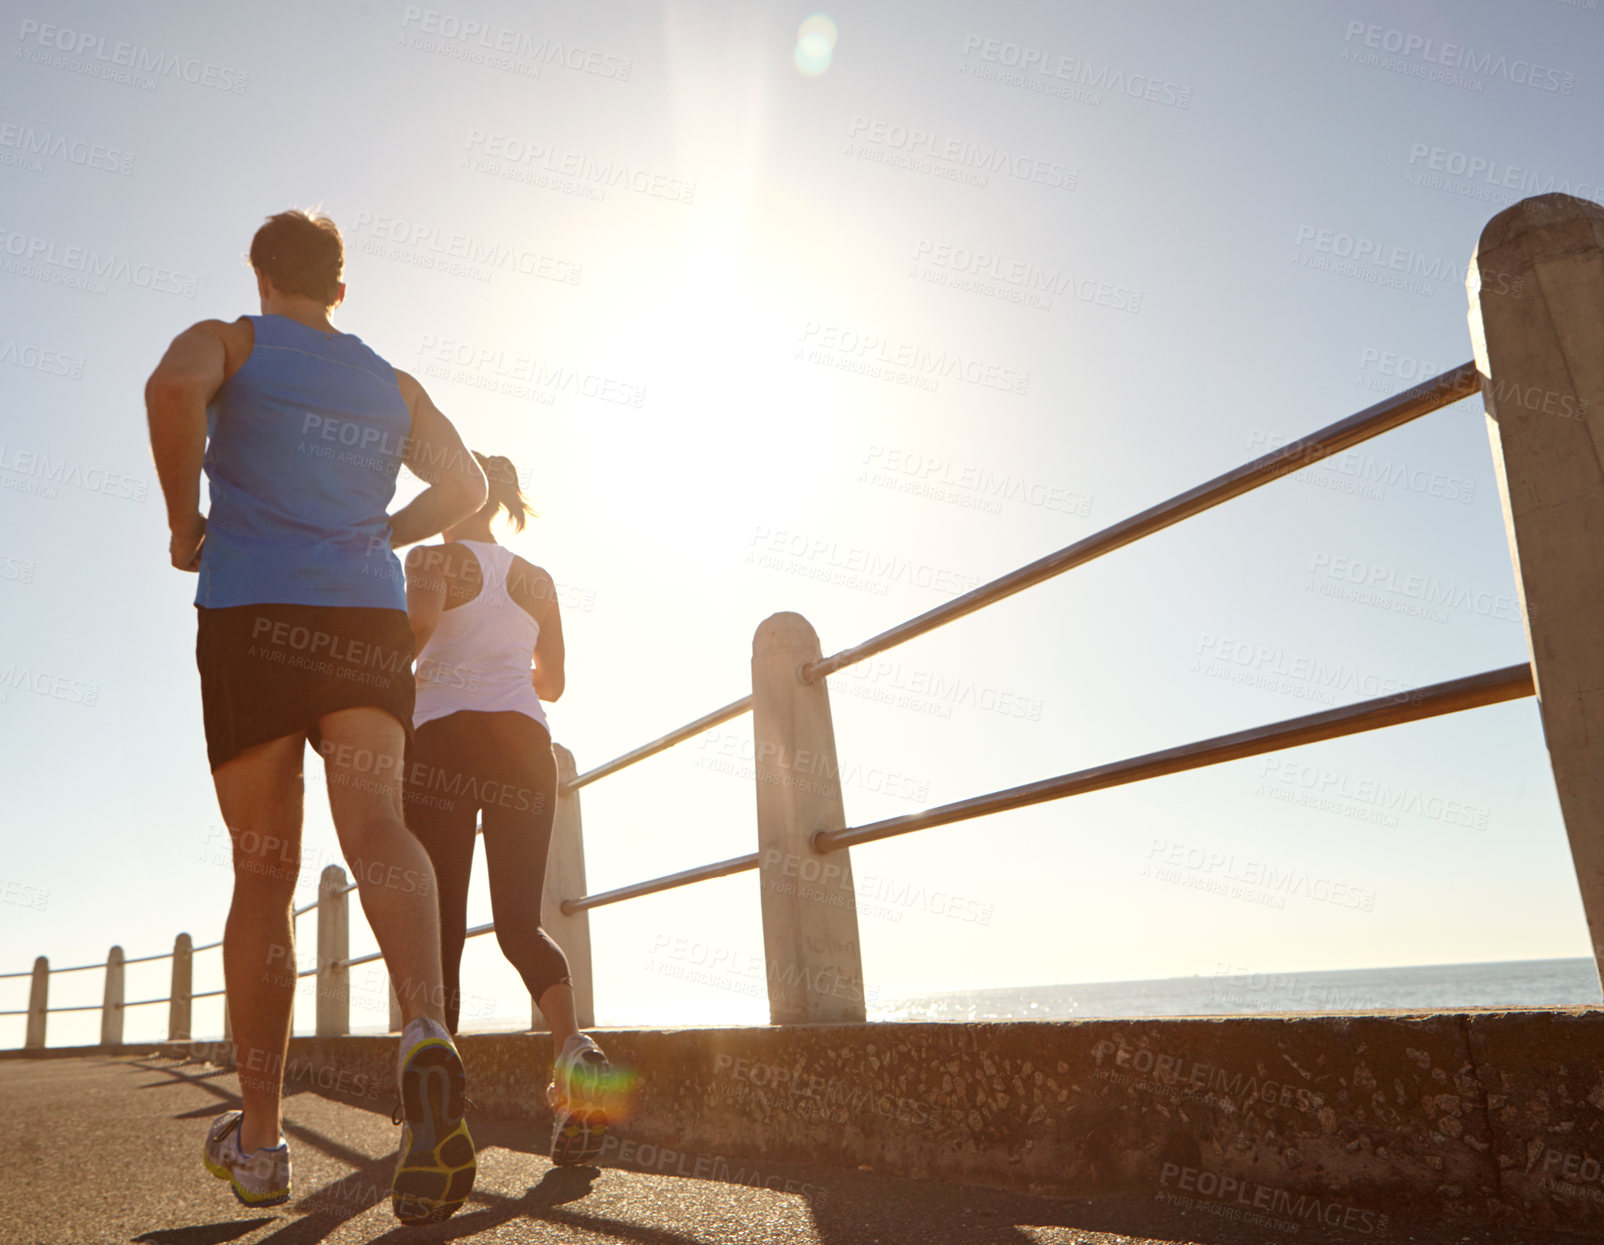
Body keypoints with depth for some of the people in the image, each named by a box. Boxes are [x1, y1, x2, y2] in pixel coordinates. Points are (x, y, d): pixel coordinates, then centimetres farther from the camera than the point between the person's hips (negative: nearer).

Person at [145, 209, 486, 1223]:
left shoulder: (229, 342, 12)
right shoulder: (393, 384, 23)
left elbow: (172, 386, -12)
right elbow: (466, 485, 17)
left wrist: (184, 520, -1)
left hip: (252, 617, -1)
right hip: (369, 618, 2)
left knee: (265, 873, 4)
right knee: (375, 828, -18)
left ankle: (259, 1141, 10)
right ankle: (428, 1036, -46)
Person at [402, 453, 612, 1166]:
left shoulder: (433, 558, 5)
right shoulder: (538, 580, 19)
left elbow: (420, 620, -17)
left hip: (445, 734, -3)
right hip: (524, 740, 4)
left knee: (443, 920, 3)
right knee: (519, 917, -1)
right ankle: (573, 1047, -25)